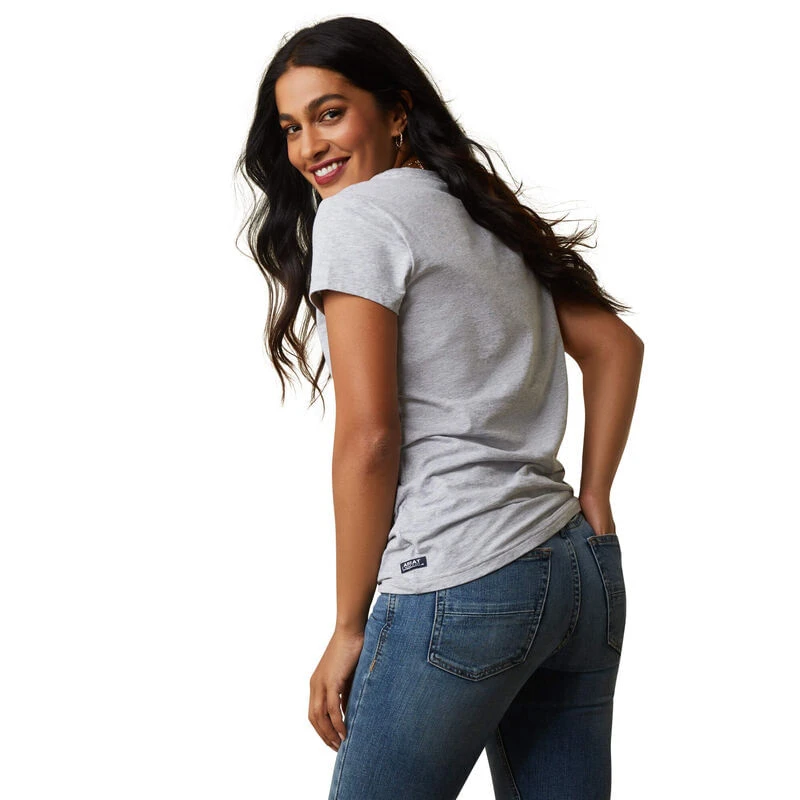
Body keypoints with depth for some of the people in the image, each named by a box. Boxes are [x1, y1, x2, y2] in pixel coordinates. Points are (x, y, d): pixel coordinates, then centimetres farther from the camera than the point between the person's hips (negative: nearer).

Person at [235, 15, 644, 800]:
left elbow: (370, 437, -12)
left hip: (460, 586, -8)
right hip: (584, 572, 8)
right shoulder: (486, 213, 18)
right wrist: (592, 506, 17)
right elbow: (615, 347, 21)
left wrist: (349, 629, -6)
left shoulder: (358, 212, -6)